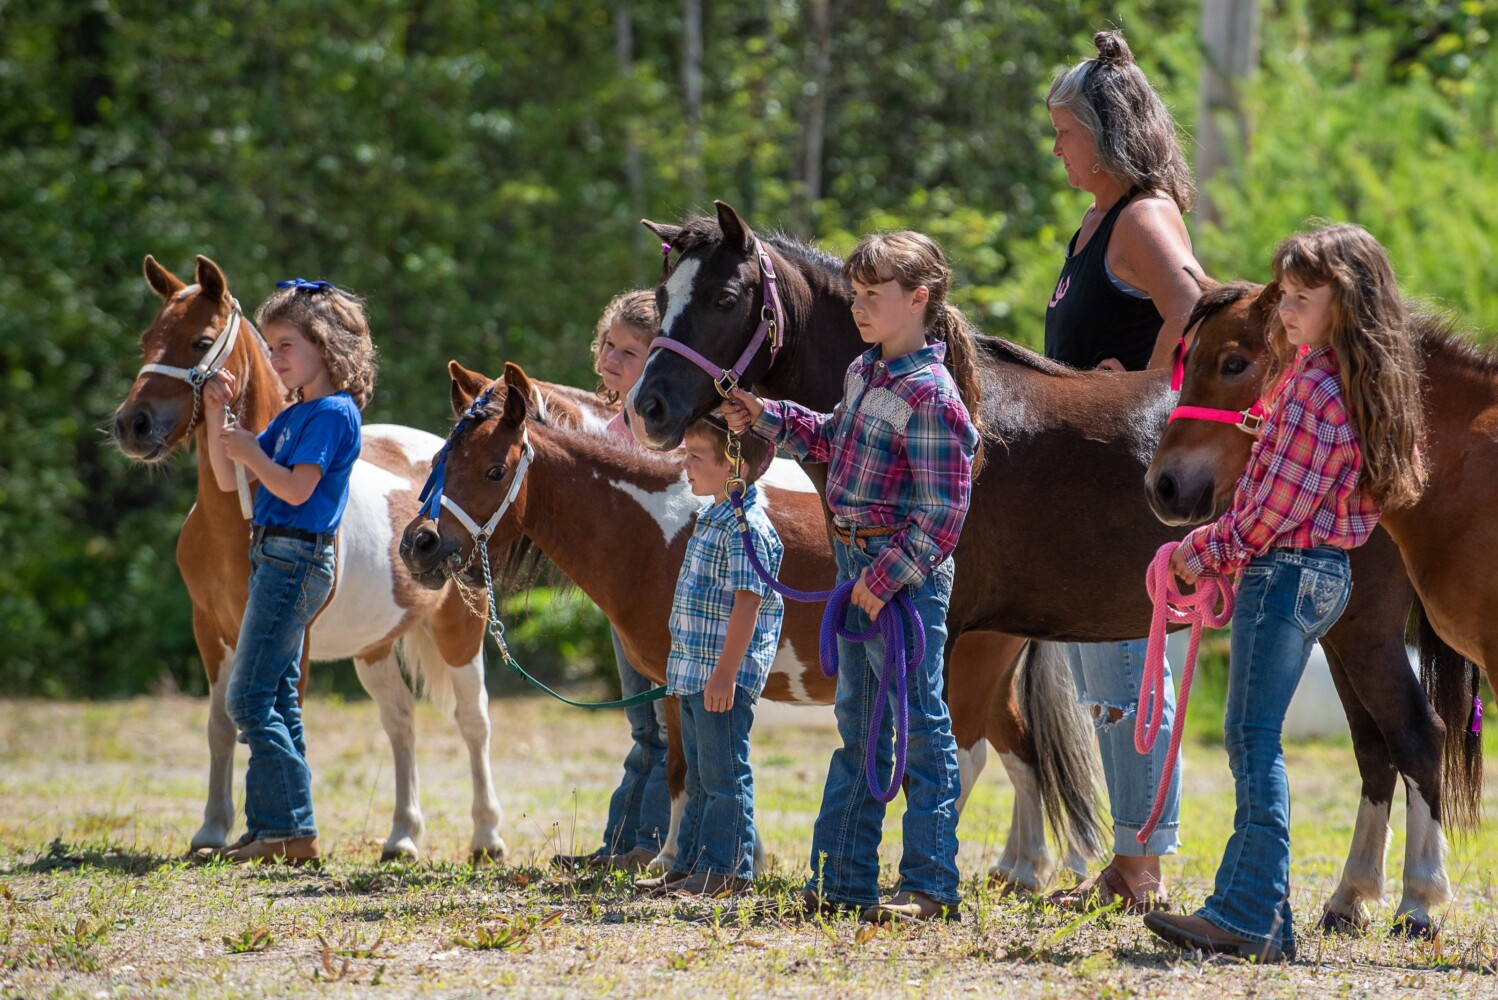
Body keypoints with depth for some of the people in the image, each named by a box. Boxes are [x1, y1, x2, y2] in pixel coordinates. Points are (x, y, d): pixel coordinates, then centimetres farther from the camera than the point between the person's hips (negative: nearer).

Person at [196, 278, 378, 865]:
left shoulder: (333, 413, -12)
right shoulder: (293, 415, 16)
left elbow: (296, 488, -21)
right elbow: (228, 479, 17)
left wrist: (251, 451, -11)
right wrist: (219, 417, 6)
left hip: (295, 561, -10)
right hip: (275, 557, 10)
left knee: (250, 698, -11)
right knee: (277, 699, 11)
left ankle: (289, 828, -11)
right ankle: (274, 828, 15)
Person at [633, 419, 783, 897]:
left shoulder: (746, 527, -17)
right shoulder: (710, 518, 14)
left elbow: (747, 603, -22)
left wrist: (725, 674, -25)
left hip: (723, 678, -10)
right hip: (693, 673, 10)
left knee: (724, 772, -4)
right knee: (700, 775, 16)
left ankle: (728, 869, 1)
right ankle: (691, 864, 23)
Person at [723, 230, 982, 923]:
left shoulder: (929, 395, -18)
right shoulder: (864, 372, 10)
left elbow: (941, 513, -21)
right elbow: (834, 441, 28)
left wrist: (886, 577, -22)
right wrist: (766, 419, 19)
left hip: (905, 574, -10)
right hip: (856, 561, 10)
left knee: (920, 726, -3)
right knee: (857, 726, 15)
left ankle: (929, 887, 1)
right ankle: (843, 879, 22)